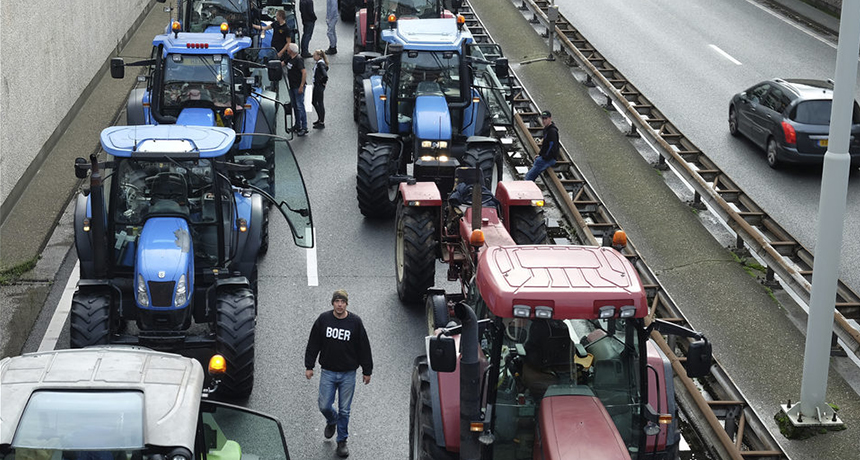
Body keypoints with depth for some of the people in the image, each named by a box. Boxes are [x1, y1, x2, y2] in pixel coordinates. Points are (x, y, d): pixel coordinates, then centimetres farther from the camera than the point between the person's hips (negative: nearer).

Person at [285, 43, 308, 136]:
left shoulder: (298, 59, -16)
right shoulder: (290, 59, 11)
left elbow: (304, 72, -22)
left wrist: (301, 86, -25)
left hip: (298, 87, -9)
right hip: (292, 86, 9)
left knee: (300, 106, -9)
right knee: (294, 106, 15)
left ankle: (304, 128, -6)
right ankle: (297, 126, 24)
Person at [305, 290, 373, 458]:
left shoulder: (355, 322, -6)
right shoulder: (323, 319, -3)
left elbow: (364, 348, 2)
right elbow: (313, 343, 5)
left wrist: (367, 371, 5)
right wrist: (309, 366, 4)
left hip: (348, 374, -1)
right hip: (328, 372, 1)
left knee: (344, 410, 5)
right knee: (324, 406, 2)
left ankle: (342, 441, 20)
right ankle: (332, 421, 37)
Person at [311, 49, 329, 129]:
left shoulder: (320, 64, -21)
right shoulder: (317, 63, 8)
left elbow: (325, 75, -31)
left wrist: (323, 82, -15)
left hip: (320, 86, -10)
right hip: (316, 85, 10)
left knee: (320, 103, -3)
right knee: (314, 102, 20)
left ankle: (322, 123, 5)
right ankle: (320, 119, 34)